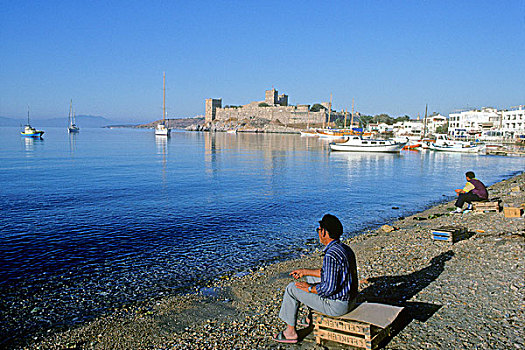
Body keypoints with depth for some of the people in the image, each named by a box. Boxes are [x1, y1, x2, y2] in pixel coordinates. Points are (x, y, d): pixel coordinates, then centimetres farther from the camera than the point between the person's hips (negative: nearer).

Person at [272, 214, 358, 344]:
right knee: (310, 279, 28)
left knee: (292, 288, 0)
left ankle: (290, 332, 13)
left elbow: (329, 288, -29)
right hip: (350, 300, 10)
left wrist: (309, 289, -13)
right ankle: (312, 318, 41)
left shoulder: (331, 255, -27)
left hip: (336, 305, -9)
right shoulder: (345, 248, 5)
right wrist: (305, 271, 19)